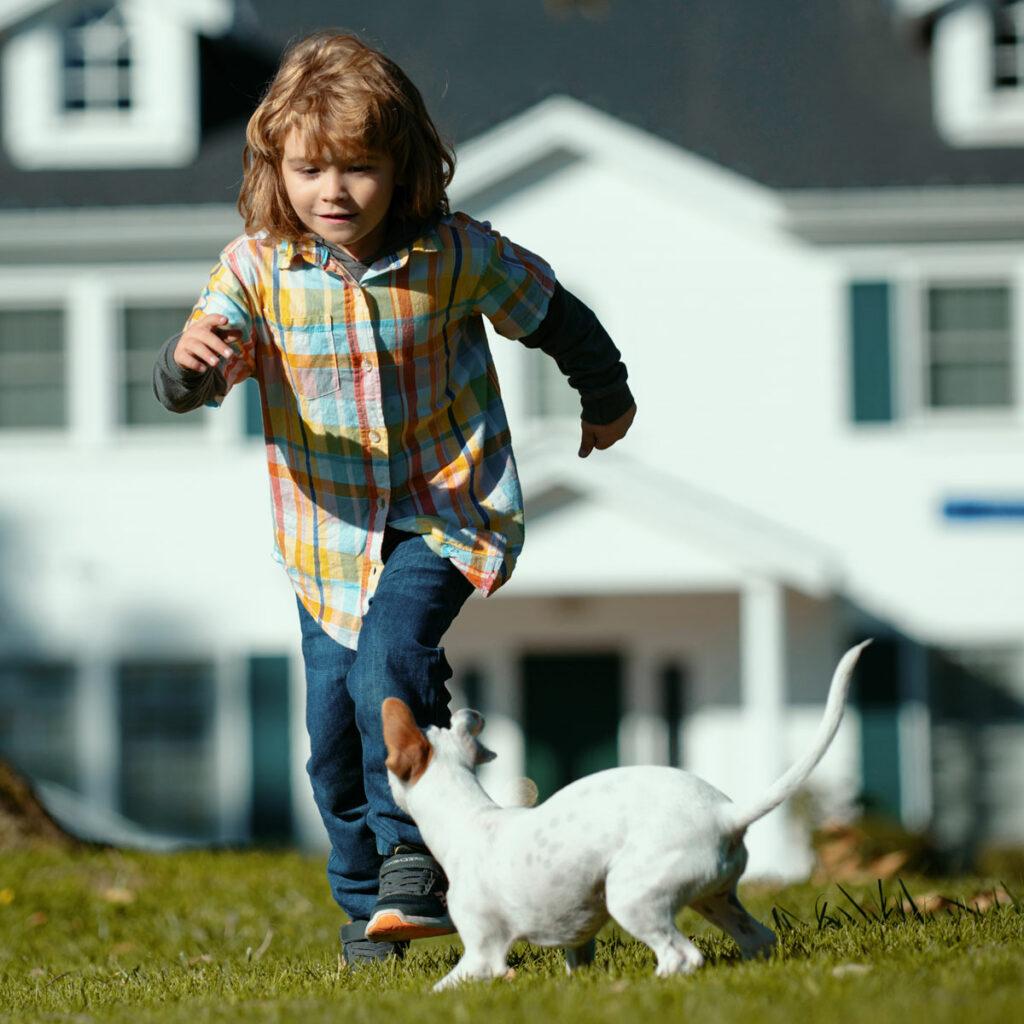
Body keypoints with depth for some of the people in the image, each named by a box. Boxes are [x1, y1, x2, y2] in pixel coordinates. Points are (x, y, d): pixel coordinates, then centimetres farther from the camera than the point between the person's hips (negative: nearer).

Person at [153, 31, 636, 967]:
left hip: (445, 513, -3)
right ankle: (367, 905, 23)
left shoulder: (453, 256, -12)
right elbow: (185, 390, -17)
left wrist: (607, 397, 22)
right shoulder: (256, 268, -10)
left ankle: (416, 863, -23)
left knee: (392, 654, -28)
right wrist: (190, 357, -42)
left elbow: (555, 314, 6)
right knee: (333, 730, 4)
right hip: (327, 537, 3)